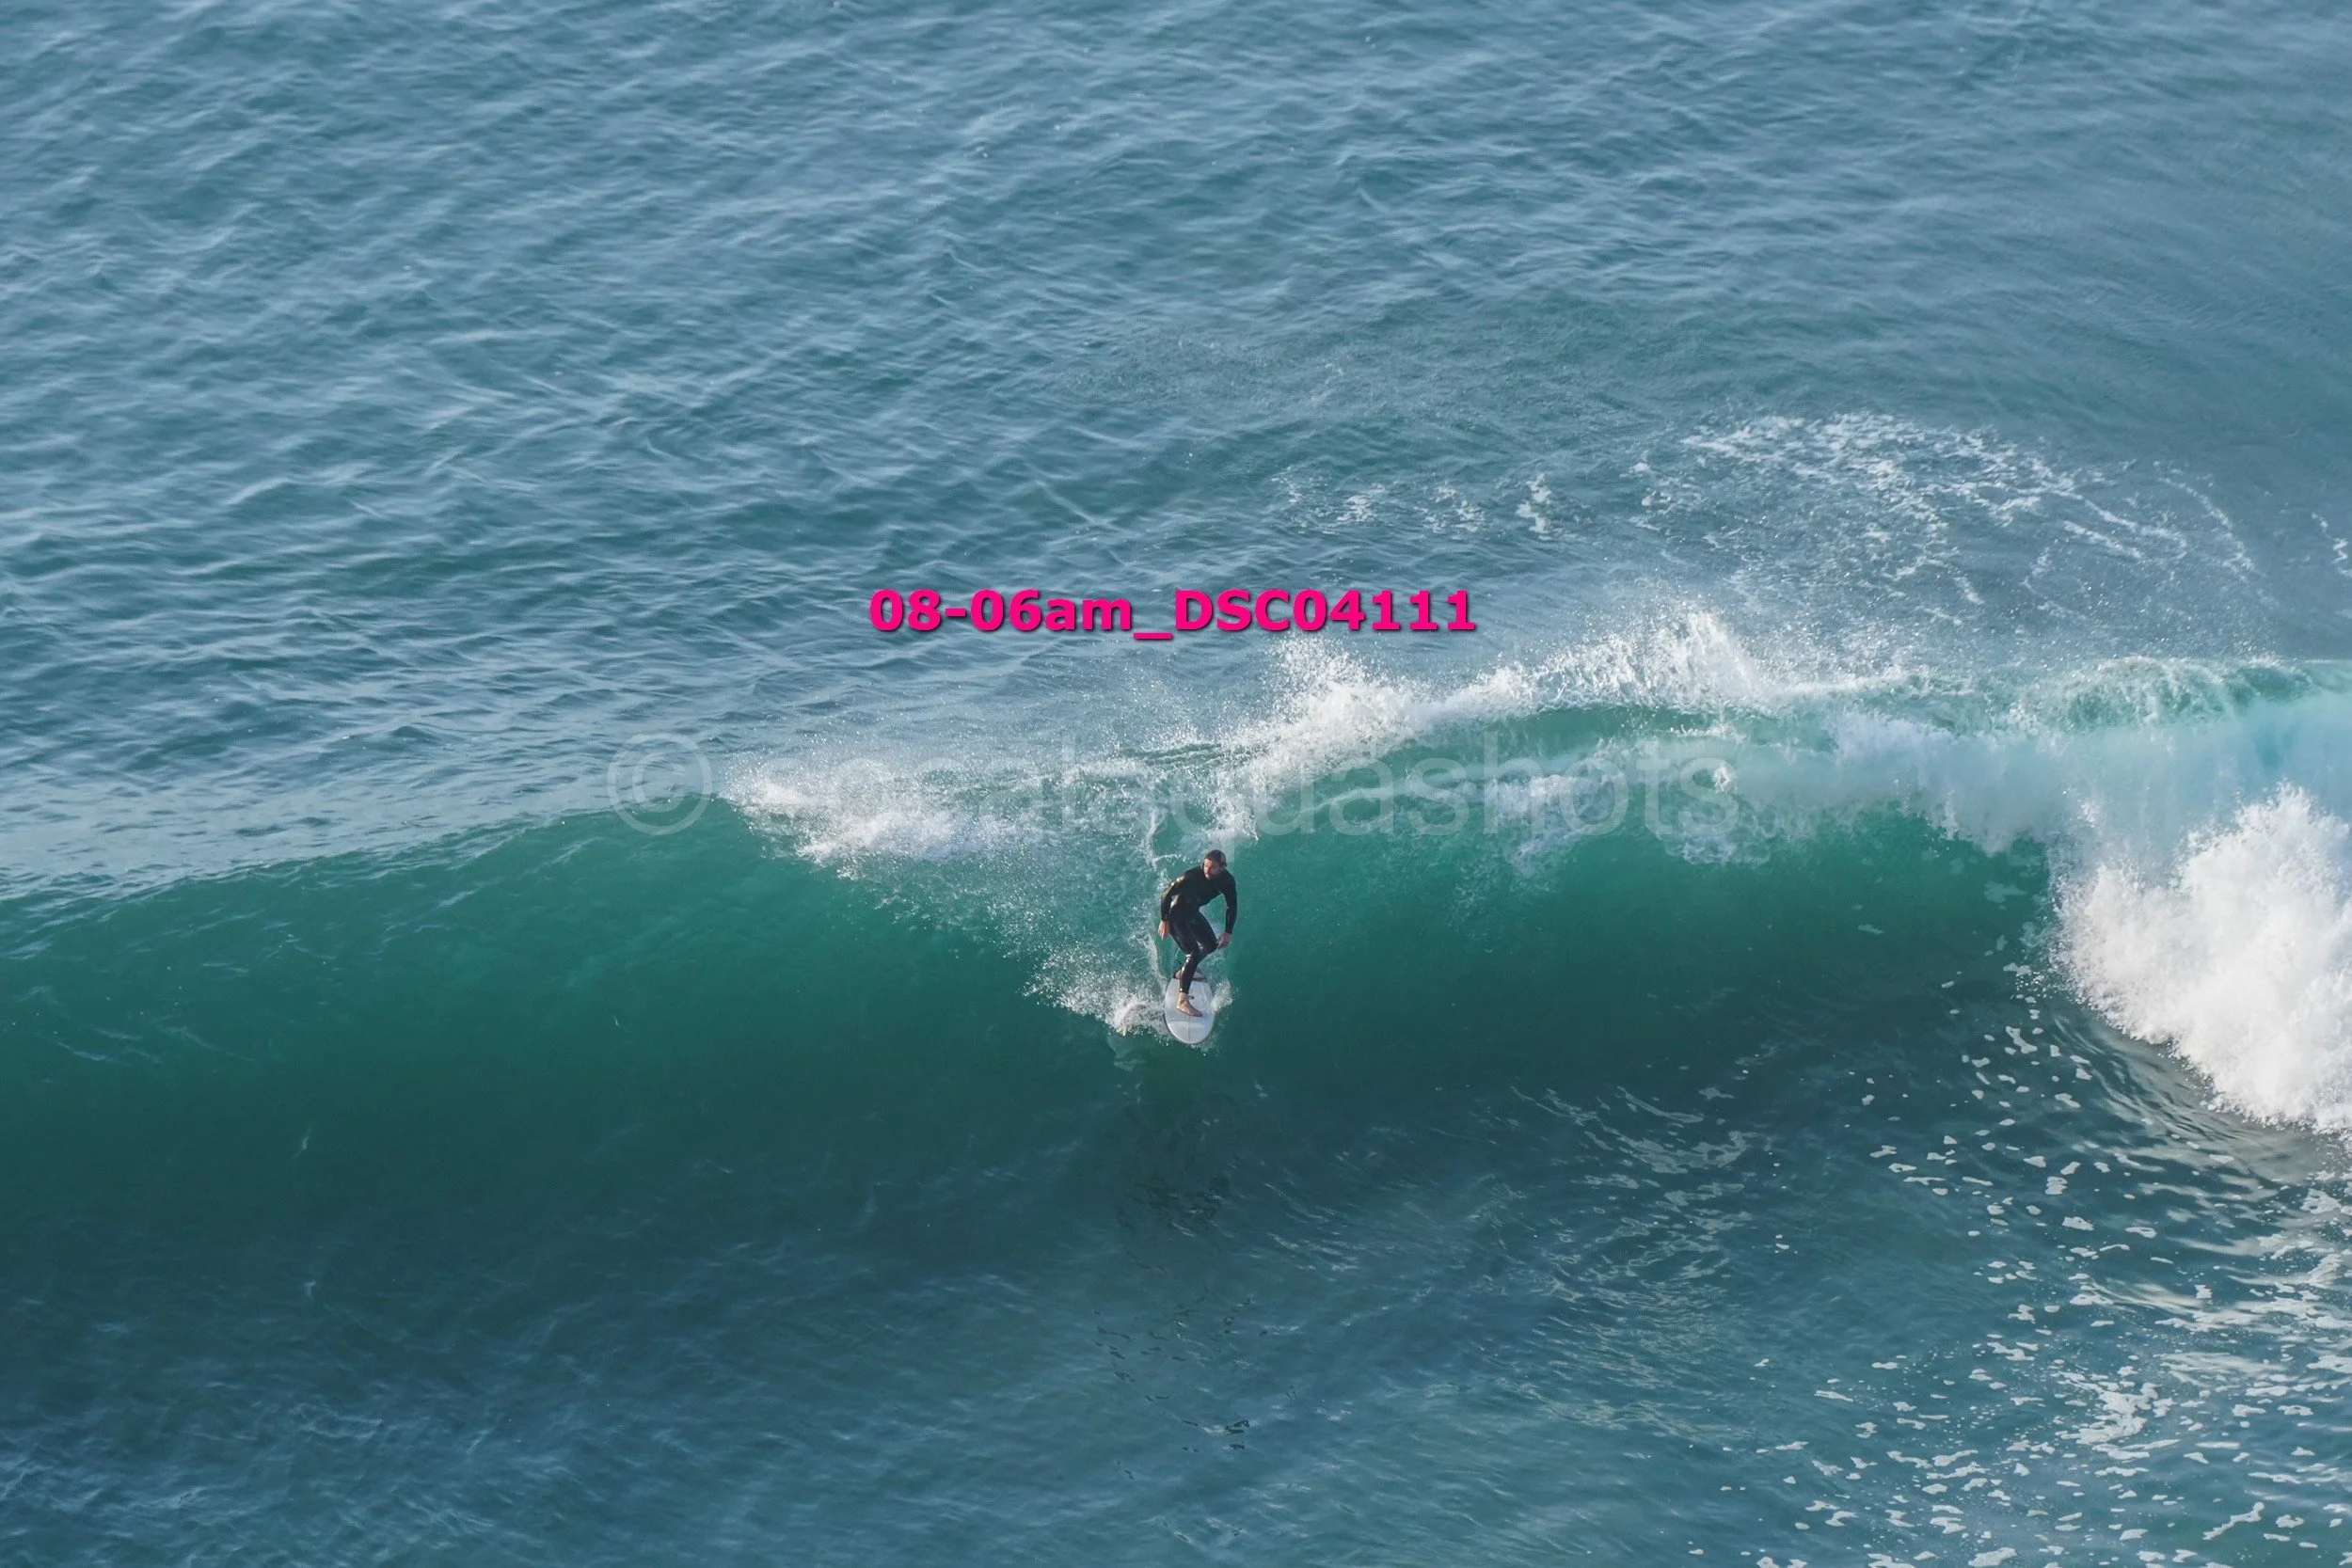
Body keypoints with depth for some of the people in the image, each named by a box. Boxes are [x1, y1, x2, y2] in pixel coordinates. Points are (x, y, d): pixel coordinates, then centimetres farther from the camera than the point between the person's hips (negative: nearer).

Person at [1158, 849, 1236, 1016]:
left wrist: (1228, 932, -3)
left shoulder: (1226, 880, -14)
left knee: (1212, 945, 22)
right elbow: (1166, 895, -24)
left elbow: (1232, 906, 0)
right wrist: (1164, 921, -21)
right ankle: (1182, 1001, -17)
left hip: (1193, 913, 8)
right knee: (1194, 953, -17)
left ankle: (1186, 971, 46)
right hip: (1176, 915, -8)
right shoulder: (1192, 877, -33)